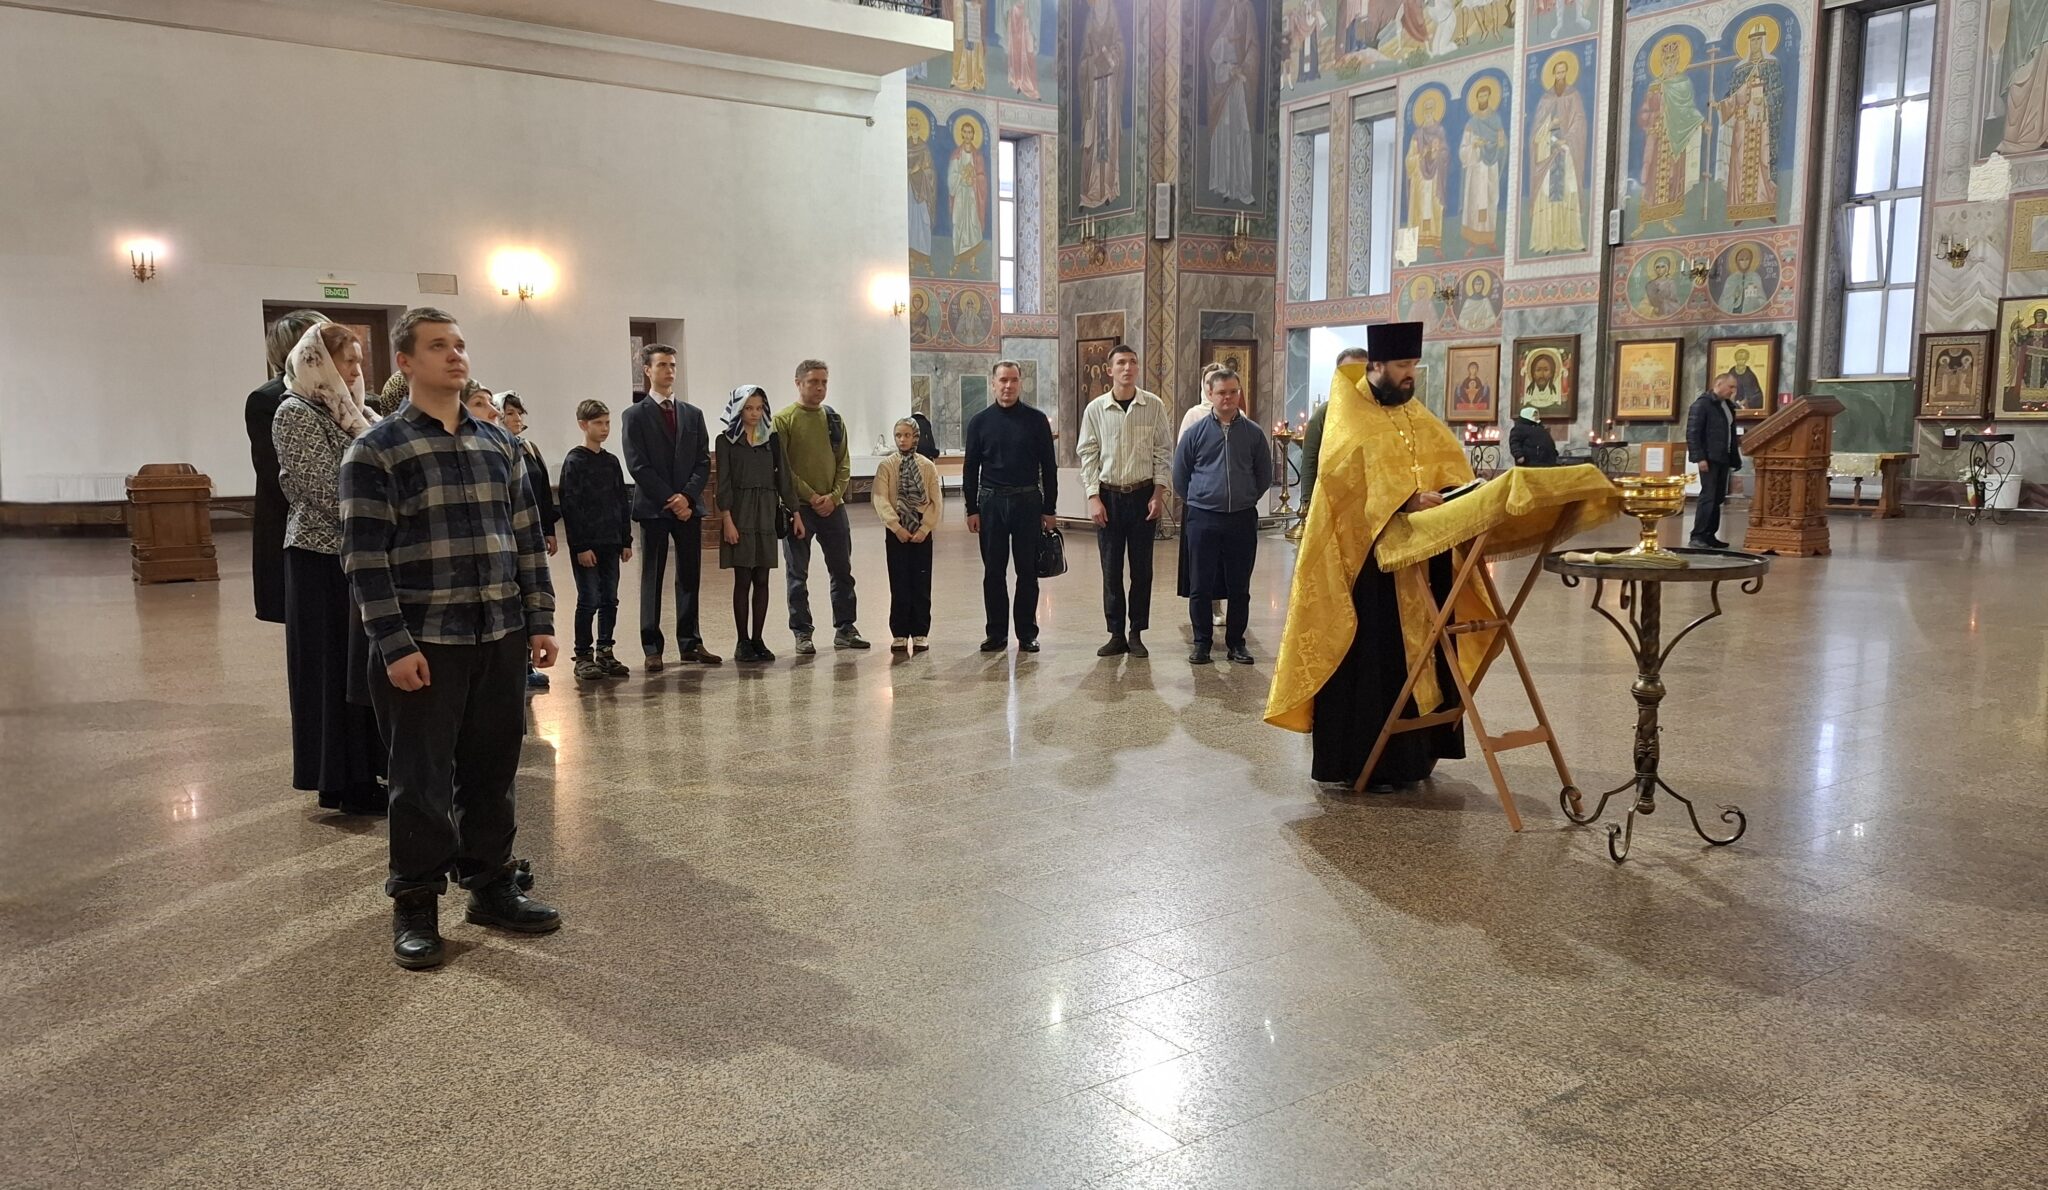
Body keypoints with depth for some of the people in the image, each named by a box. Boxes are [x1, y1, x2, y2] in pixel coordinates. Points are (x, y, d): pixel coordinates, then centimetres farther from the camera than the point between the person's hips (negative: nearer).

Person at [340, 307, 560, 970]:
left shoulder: (499, 444, 10)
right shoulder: (377, 451, -5)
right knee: (422, 782, 4)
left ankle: (491, 886, 27)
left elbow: (528, 538, 13)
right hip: (423, 645, -4)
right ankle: (415, 907, 19)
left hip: (502, 640, 5)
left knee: (492, 773, 12)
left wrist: (540, 621, 8)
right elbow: (365, 557, -10)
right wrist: (395, 646, -14)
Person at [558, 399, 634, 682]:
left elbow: (623, 503, 15)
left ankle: (605, 653, 18)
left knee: (610, 600, 9)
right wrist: (581, 546, -15)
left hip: (611, 542, 6)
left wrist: (626, 541, 10)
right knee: (589, 600, -4)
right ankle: (583, 657, 5)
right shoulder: (575, 461, -7)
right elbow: (570, 506, -11)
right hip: (586, 544, -6)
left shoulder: (612, 461, 11)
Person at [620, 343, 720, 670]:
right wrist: (670, 500, -13)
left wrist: (687, 496, -10)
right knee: (652, 579, 1)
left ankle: (690, 643, 14)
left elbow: (703, 462, 6)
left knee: (689, 576, 7)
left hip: (689, 506, 4)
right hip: (653, 508, -4)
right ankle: (652, 648, 6)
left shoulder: (693, 414, 12)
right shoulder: (635, 416, 0)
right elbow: (638, 466, -7)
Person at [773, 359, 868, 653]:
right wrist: (811, 496, -13)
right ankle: (802, 633, 9)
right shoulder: (783, 419, -4)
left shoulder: (834, 418, 10)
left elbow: (844, 462, 8)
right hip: (798, 506, -4)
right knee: (798, 574, 1)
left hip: (833, 505, 4)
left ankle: (845, 629, 18)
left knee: (842, 570, 8)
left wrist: (834, 495, -7)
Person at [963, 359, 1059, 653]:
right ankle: (996, 634, 13)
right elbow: (970, 468, 7)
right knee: (993, 572, 5)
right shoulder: (980, 421, 5)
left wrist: (1050, 509, 0)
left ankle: (1027, 634, 12)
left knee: (1028, 571, 3)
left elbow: (1049, 467, 4)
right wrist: (972, 510, 1)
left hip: (1028, 501, -1)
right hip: (991, 501, 1)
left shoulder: (1036, 420, 3)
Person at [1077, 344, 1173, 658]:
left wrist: (1158, 494, -4)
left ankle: (1136, 634, 15)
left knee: (1141, 568, 4)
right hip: (1108, 495, 0)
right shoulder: (1095, 409, 0)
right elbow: (1087, 455, 2)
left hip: (1143, 494, 0)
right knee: (1111, 569, 4)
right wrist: (1093, 498, -5)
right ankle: (1116, 634, 14)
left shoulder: (1154, 406, -1)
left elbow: (1164, 452, 2)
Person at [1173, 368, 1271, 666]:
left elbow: (1264, 476, 15)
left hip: (1242, 519, 1)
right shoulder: (1195, 433, 1)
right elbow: (1180, 476, 11)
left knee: (1239, 586, 7)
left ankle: (1235, 642, 18)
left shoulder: (1253, 433, 4)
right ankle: (1202, 642, 14)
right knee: (1200, 586, 2)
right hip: (1202, 519, -1)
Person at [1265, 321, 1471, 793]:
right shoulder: (1349, 415, -5)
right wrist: (1405, 499, -32)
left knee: (1417, 649, 10)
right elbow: (1350, 470, -22)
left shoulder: (1420, 418, 16)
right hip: (1363, 554, -7)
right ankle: (1362, 762, 4)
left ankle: (1412, 750, 21)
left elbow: (1452, 464, 10)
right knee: (1368, 657, -3)